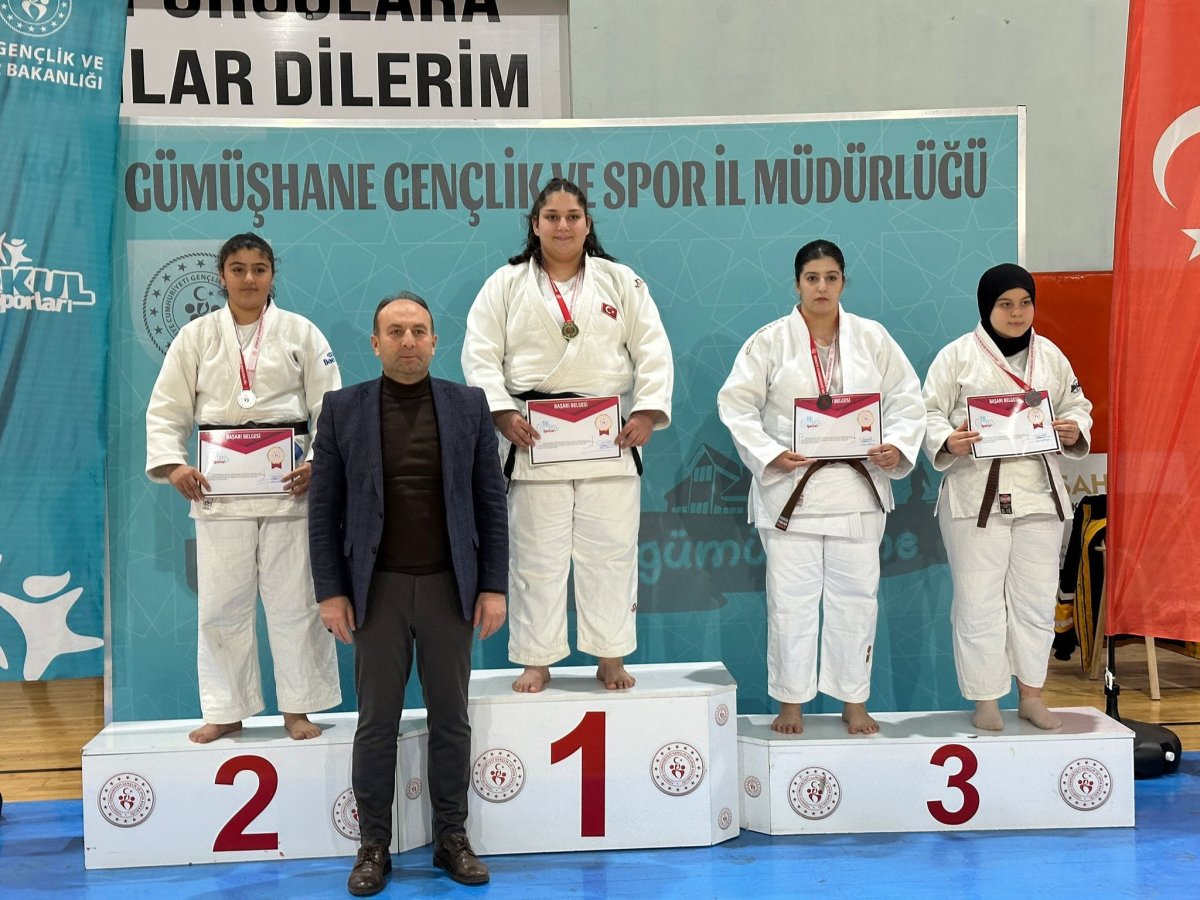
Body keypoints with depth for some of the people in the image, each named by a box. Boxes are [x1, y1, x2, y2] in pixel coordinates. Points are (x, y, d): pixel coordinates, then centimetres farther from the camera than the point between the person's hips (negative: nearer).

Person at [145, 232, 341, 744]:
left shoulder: (300, 333, 4)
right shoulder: (196, 336, 7)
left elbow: (330, 407, 1)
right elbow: (166, 409, 7)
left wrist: (318, 462, -12)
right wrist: (173, 465, -7)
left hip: (288, 483, -1)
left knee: (294, 598, 3)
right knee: (221, 603, 6)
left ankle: (298, 708, 16)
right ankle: (225, 712, 19)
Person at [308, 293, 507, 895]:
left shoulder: (468, 405, 3)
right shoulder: (343, 408, 1)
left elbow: (490, 502, 3)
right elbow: (325, 509, 1)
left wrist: (493, 586, -2)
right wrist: (331, 591, -4)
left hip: (450, 586, 1)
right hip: (378, 587, -1)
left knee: (451, 719, 8)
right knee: (376, 722, 5)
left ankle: (452, 838, 21)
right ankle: (373, 845, 17)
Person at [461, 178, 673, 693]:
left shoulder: (622, 282, 10)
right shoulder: (505, 284, 7)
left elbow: (652, 352, 5)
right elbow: (481, 355, 1)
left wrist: (647, 412, -8)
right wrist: (502, 414, -13)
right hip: (533, 438, -1)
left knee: (610, 552, 4)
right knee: (536, 555, 3)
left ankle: (611, 659, 16)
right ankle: (537, 661, 15)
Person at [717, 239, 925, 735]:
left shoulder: (872, 338, 6)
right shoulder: (770, 341, 0)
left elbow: (906, 400, 8)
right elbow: (736, 405, -2)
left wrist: (896, 446, -10)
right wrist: (769, 454, -14)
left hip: (857, 486, 2)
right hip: (790, 486, -2)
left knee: (855, 596, 7)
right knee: (791, 598, 2)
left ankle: (855, 702, 21)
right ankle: (791, 701, 16)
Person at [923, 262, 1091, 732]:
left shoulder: (1050, 356, 11)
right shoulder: (957, 355, -2)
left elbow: (1076, 406, 16)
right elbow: (929, 413, -4)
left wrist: (1075, 432, -6)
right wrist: (948, 443, -24)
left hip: (1039, 493, 4)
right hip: (977, 494, -4)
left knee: (1035, 597, 10)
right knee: (979, 601, 0)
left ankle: (1031, 696, 24)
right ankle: (985, 701, 13)